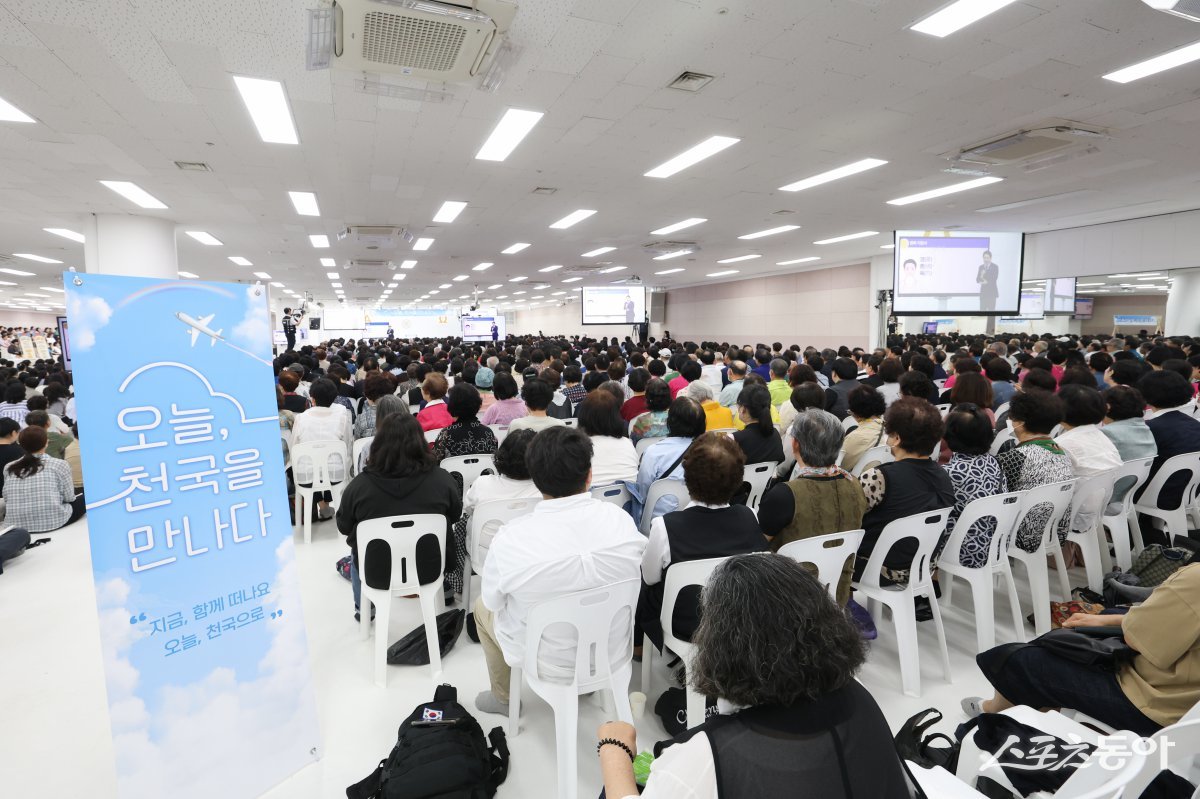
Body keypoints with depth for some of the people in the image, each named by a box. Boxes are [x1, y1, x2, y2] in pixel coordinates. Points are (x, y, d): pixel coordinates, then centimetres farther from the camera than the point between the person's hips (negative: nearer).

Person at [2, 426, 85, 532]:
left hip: (15, 525, 6)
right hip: (54, 522, -6)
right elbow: (69, 497, -1)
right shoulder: (59, 464, -6)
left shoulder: (9, 468, 6)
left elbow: (7, 500, 10)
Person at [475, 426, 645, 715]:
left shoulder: (509, 540, -30)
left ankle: (503, 697, 45)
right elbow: (634, 577, -1)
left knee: (482, 607, 25)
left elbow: (493, 601, -11)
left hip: (548, 665, -3)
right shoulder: (621, 519, -21)